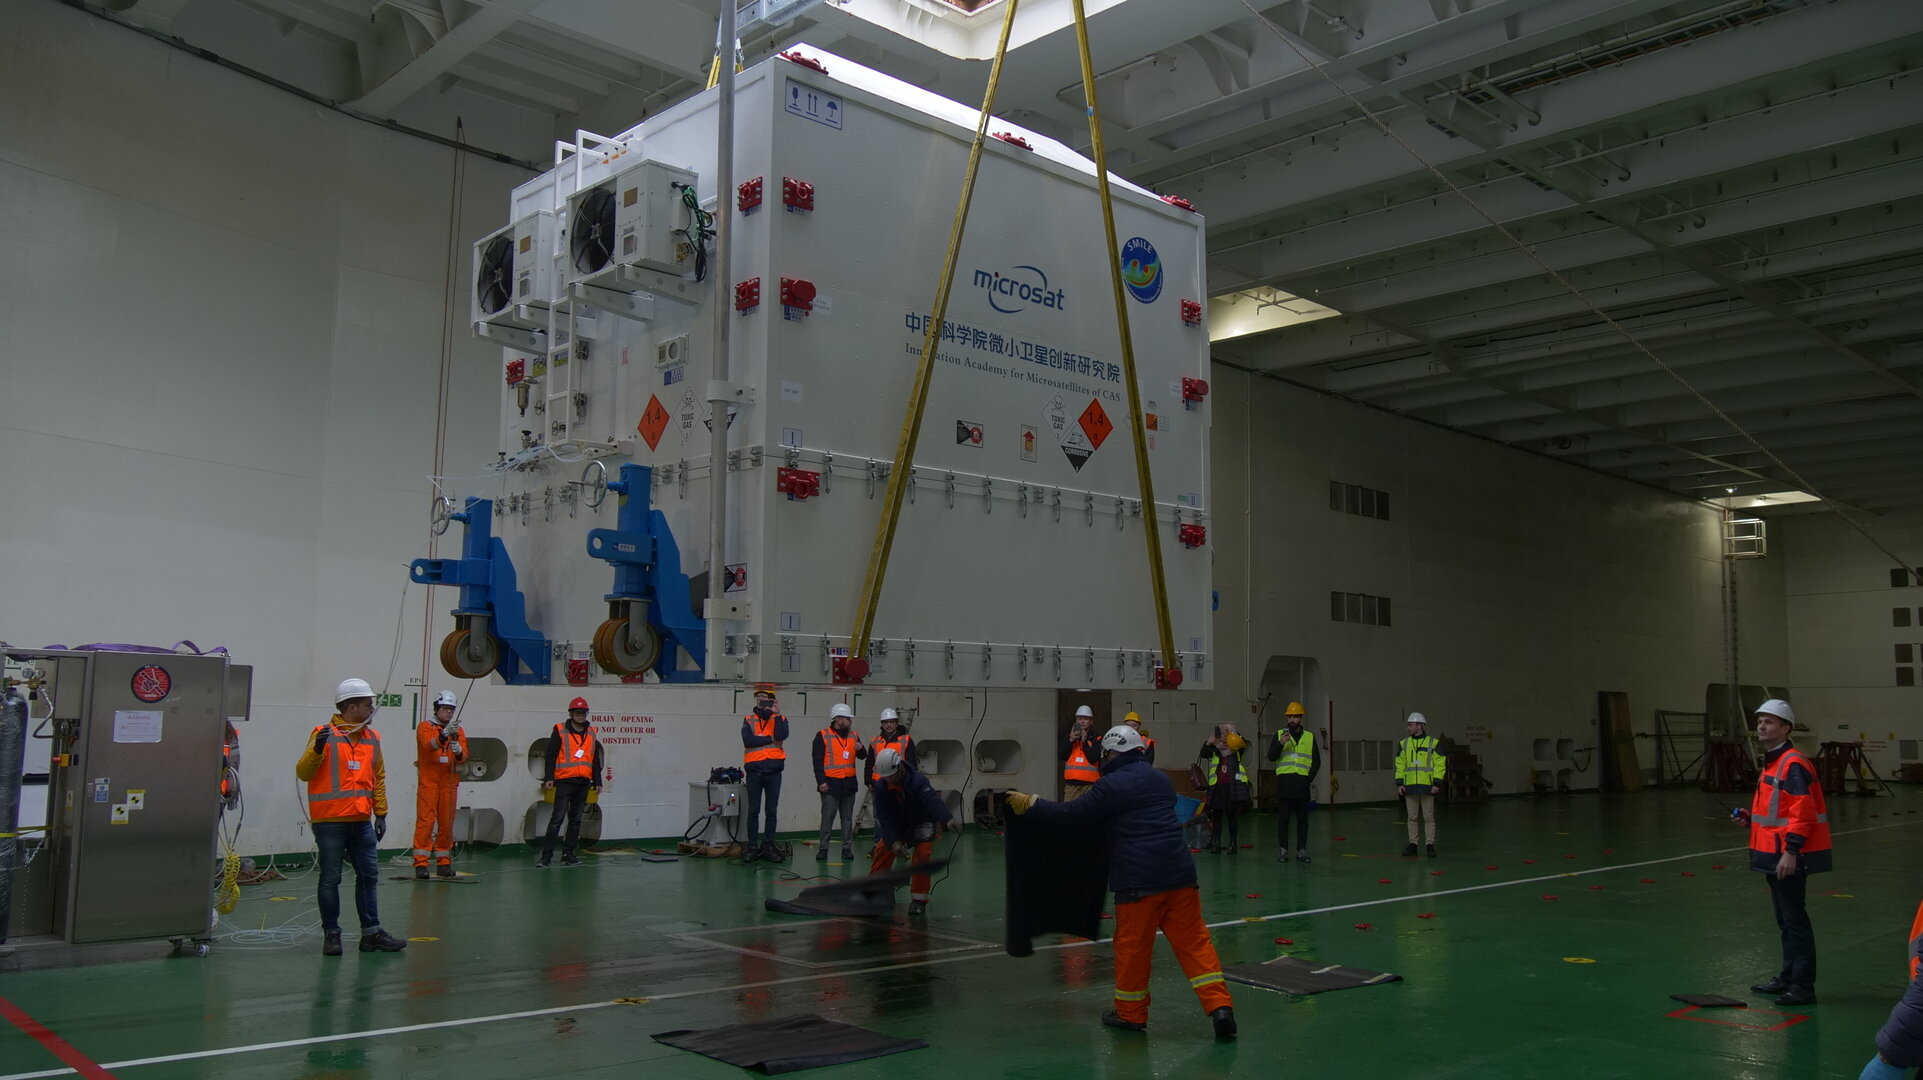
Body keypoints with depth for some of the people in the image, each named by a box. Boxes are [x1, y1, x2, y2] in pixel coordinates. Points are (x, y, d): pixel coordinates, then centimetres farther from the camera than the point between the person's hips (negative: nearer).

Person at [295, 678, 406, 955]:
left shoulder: (372, 737, 11)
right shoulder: (325, 734, -6)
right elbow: (302, 773, -9)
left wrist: (381, 813, 14)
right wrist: (317, 749, -26)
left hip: (361, 822, 6)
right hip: (329, 821, -6)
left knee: (369, 876, 8)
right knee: (330, 878, 2)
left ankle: (371, 933, 16)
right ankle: (331, 934, 13)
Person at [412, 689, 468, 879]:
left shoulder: (458, 731, 12)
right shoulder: (425, 728, 0)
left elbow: (464, 756, -1)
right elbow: (429, 745, -21)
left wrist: (459, 751, -23)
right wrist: (444, 734, -38)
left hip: (449, 782, 4)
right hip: (428, 781, -4)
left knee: (447, 823, 6)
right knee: (425, 821, -8)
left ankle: (443, 863, 14)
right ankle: (420, 863, -7)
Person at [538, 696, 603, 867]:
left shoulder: (592, 734, 13)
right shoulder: (560, 731, 0)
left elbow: (596, 760, 18)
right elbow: (551, 756, -3)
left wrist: (597, 782, 13)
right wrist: (548, 778, -11)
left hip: (583, 783, 5)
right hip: (564, 781, -5)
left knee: (576, 820, 8)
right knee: (557, 818, -9)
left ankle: (568, 854, 14)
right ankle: (546, 855, -7)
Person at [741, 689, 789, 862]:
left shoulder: (780, 719, 7)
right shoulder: (749, 720, 6)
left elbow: (782, 735, -14)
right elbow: (748, 740, -11)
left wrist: (777, 714, -14)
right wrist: (770, 739, -9)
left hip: (773, 771, 1)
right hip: (754, 770, 0)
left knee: (771, 811, 6)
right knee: (753, 811, 2)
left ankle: (768, 846, 12)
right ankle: (752, 847, 7)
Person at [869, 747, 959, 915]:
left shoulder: (919, 781, -32)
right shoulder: (881, 786, -21)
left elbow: (933, 802, -48)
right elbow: (885, 818, -21)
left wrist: (948, 819, -67)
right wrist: (894, 841, -32)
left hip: (921, 823, -3)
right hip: (896, 824, 3)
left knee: (923, 854, -20)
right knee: (882, 851, -8)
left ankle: (919, 899, -8)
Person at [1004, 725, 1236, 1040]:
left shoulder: (1112, 785, -6)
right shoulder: (1160, 779, 16)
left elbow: (1073, 814, -5)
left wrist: (1030, 804, 6)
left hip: (1139, 879, -6)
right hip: (1179, 873, 6)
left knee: (1132, 945, 8)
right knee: (1193, 940, 8)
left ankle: (1131, 1013, 20)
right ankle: (1219, 1006, 1)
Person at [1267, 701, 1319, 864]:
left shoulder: (1310, 737, 12)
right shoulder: (1279, 734, 8)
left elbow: (1316, 761, 12)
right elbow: (1271, 756, -2)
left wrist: (1309, 778, -1)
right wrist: (1281, 743, -19)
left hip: (1302, 783, 1)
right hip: (1284, 782, -1)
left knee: (1302, 818, 3)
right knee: (1283, 818, -2)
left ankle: (1301, 850, 10)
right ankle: (1283, 850, 3)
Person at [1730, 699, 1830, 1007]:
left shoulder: (1793, 764, -17)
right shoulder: (1771, 763, 15)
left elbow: (1802, 811, -23)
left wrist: (1791, 851, -25)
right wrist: (1750, 817, 10)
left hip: (1789, 857, -10)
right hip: (1773, 855, 10)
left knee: (1794, 919, -5)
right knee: (1784, 919, 18)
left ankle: (1803, 986, 1)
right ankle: (1788, 977, 28)